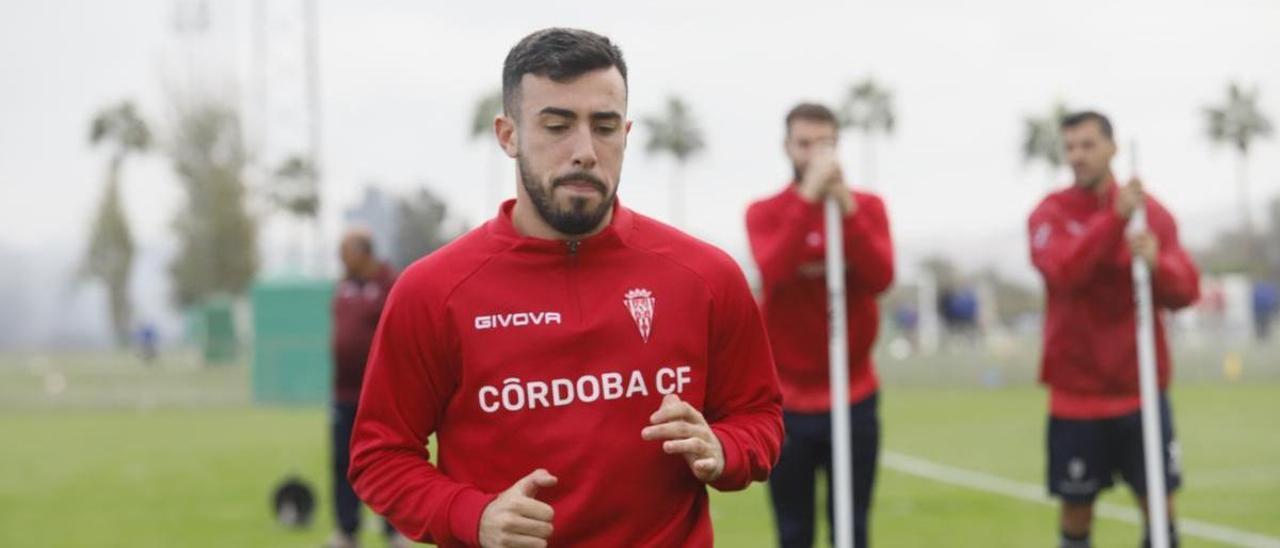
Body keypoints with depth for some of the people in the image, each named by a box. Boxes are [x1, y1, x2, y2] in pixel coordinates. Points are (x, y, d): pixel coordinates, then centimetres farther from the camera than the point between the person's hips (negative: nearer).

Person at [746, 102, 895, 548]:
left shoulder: (867, 207, 2)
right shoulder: (765, 213, -2)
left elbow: (880, 277, -15)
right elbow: (774, 270, -22)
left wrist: (846, 208, -24)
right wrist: (808, 199, -27)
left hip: (854, 398, 1)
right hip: (787, 401, -1)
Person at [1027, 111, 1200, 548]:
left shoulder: (1152, 212, 4)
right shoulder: (1051, 213, -2)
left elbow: (1185, 290, -3)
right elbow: (1062, 272, -22)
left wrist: (1158, 263, -24)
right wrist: (1115, 218, -32)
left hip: (1142, 391, 2)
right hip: (1077, 394, -2)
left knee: (1160, 507, 1)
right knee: (1076, 511, 2)